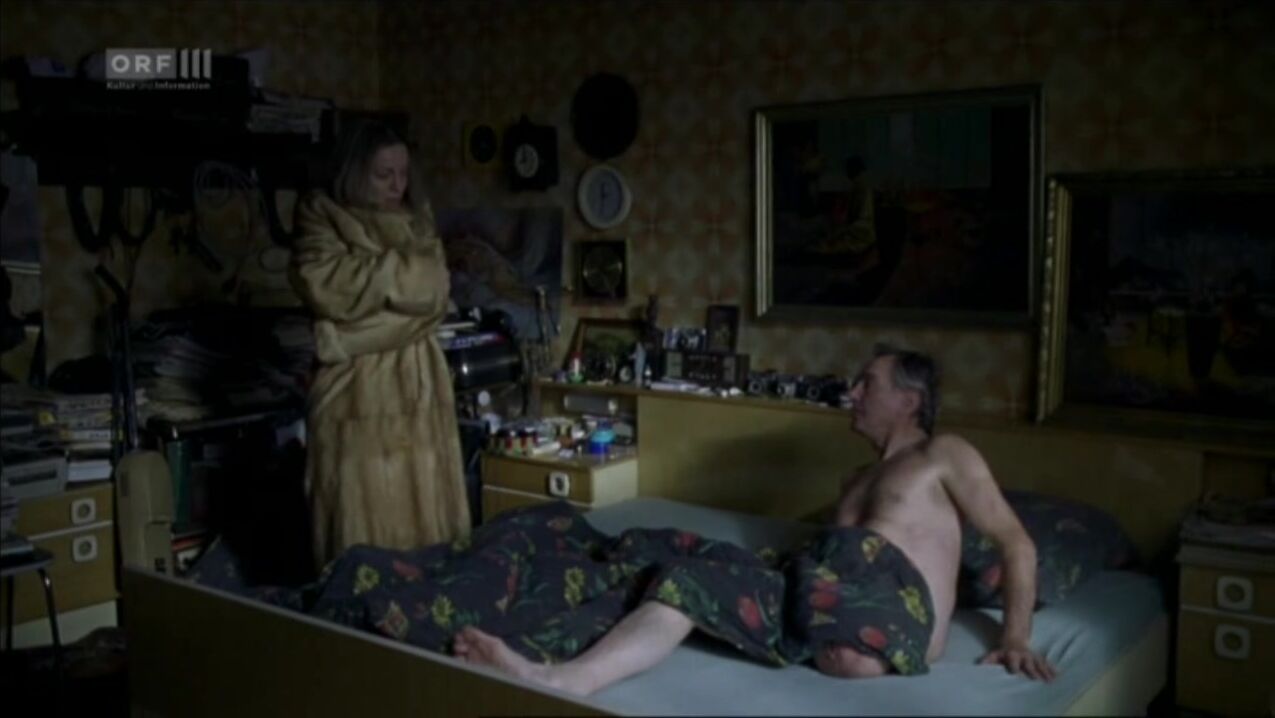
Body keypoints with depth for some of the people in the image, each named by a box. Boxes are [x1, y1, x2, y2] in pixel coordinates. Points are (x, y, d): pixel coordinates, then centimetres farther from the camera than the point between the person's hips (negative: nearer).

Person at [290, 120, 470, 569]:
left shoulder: (416, 223, 13)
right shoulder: (322, 220, 0)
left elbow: (433, 292, 0)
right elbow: (327, 286, -17)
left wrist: (372, 273, -11)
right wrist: (399, 269, -9)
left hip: (418, 382, 4)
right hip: (356, 385, -4)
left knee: (425, 512, 6)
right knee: (361, 520, -3)